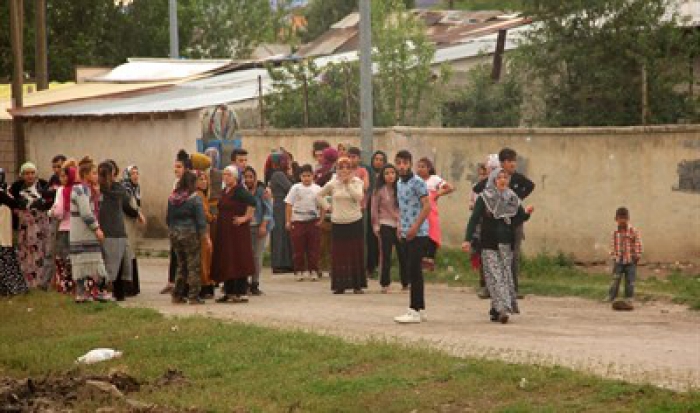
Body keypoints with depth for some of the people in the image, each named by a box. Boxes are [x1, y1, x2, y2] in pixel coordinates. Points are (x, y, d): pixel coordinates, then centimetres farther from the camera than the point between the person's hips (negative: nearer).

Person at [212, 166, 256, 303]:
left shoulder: (239, 191, -12)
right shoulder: (224, 191, 14)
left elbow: (252, 202, -26)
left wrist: (246, 217, -20)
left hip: (237, 230, -9)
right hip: (224, 231, 9)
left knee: (238, 261, -7)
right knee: (226, 261, 10)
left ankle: (241, 293, -5)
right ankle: (229, 292, 15)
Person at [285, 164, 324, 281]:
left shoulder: (317, 189, 1)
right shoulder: (296, 188, 0)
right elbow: (289, 205, 2)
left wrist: (321, 220, -4)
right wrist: (288, 221, -3)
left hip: (313, 221, 0)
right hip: (298, 221, 0)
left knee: (313, 248, 2)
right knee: (298, 248, 3)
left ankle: (313, 271, 10)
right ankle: (299, 271, 12)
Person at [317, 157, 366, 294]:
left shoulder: (357, 182, 0)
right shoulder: (332, 184, 3)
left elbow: (359, 196, -17)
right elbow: (319, 195, 15)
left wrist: (348, 183, -16)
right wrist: (327, 207, 4)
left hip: (355, 222, -1)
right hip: (338, 223, 1)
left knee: (356, 253, 0)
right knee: (339, 254, 0)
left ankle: (357, 285, 4)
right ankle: (340, 285, 4)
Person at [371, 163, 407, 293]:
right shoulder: (379, 190, 0)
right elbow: (374, 209, 1)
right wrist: (376, 226, -4)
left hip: (400, 225, 2)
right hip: (386, 225, -2)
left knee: (403, 254, 2)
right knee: (386, 255, -1)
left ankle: (405, 283, 12)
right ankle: (385, 284, 5)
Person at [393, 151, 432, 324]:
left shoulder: (418, 182, -10)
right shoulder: (399, 184, 16)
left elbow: (427, 206, -16)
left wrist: (415, 227, -20)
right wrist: (400, 226, 12)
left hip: (418, 234, -9)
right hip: (406, 235, 9)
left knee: (414, 271, -10)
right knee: (412, 272, 10)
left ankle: (414, 311, -8)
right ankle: (420, 309, 15)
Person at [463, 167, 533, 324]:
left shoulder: (512, 198, 9)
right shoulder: (484, 198, -2)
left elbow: (518, 219, 13)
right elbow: (474, 219, -8)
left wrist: (526, 213, -10)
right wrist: (468, 239, -18)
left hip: (506, 244, 4)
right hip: (489, 245, -4)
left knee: (505, 274, 1)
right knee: (495, 276, -7)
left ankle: (497, 310, 2)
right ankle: (502, 309, -9)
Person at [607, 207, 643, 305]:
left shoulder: (634, 232, -5)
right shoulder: (615, 233, 5)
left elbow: (638, 245, -4)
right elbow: (613, 246, 12)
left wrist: (637, 257, -7)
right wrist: (613, 257, 6)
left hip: (630, 261, -2)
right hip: (618, 261, 2)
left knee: (630, 281, 3)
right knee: (615, 279, -3)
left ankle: (629, 298, 12)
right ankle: (611, 297, 0)